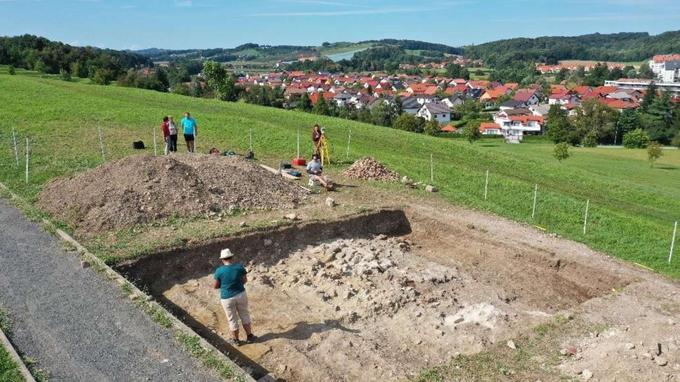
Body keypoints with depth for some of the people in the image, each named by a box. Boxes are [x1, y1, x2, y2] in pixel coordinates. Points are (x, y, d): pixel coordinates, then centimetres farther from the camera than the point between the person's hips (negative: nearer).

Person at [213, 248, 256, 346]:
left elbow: (215, 286, -6)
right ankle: (249, 337, 32)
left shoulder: (219, 271, -15)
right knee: (245, 315, 21)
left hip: (227, 298, -1)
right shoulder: (239, 267, -10)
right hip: (241, 294, 2)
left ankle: (235, 340, 33)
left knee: (232, 319, 16)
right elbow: (245, 280, 1)